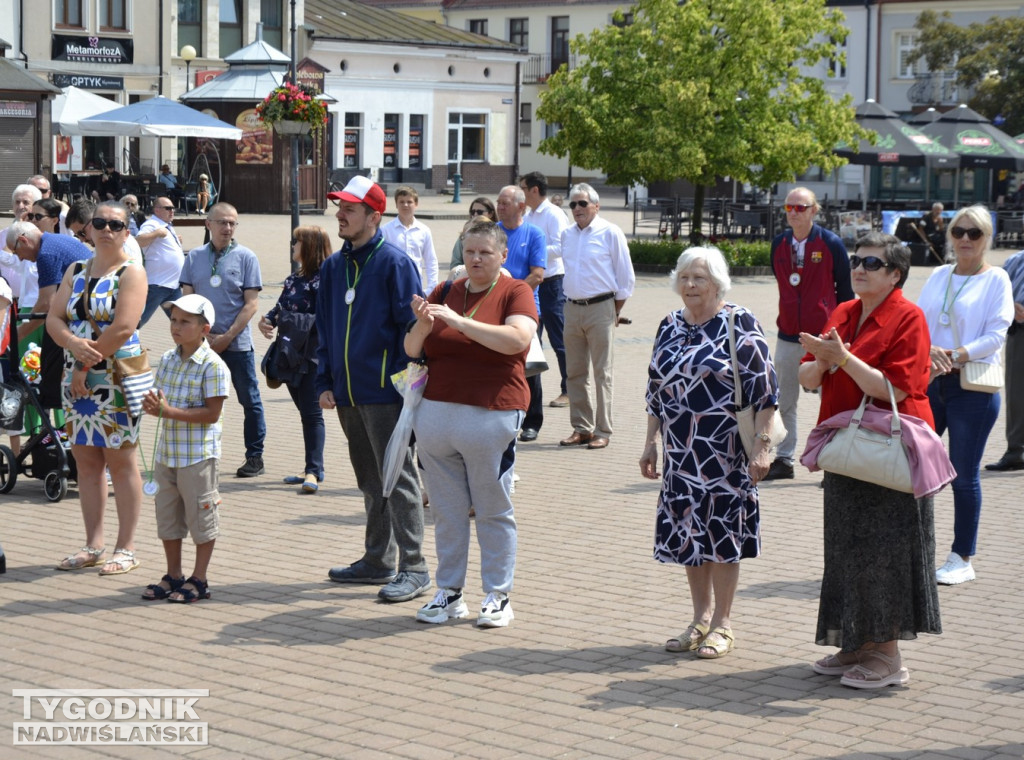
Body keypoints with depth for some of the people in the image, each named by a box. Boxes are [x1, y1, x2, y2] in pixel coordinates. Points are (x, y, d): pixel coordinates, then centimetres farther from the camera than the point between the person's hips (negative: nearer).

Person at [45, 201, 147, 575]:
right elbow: (54, 318, 6)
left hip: (116, 376, -6)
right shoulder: (76, 271, 14)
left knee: (120, 461, -2)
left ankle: (126, 548, 3)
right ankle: (93, 545, 15)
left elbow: (123, 328, -16)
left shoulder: (130, 272, -5)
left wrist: (86, 366, -13)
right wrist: (74, 344, -16)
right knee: (86, 460, 8)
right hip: (76, 377, 6)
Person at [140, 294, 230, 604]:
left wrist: (169, 411, -22)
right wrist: (152, 404, -10)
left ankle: (199, 580, 14)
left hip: (198, 455, -7)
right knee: (167, 516, 14)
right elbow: (159, 399, 16)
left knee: (201, 518, 3)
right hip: (167, 454, 8)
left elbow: (212, 413, -18)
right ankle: (173, 576, 27)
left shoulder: (213, 366, -14)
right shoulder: (167, 360, 9)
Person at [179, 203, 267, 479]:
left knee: (250, 401, 2)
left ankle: (255, 458, 10)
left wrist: (227, 337, -12)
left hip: (237, 343, -3)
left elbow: (251, 303, -6)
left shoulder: (246, 257, -2)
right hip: (201, 342, 3)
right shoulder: (194, 257, 6)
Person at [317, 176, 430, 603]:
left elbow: (411, 327, -11)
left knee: (397, 479, -5)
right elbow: (324, 329, 18)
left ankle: (413, 569, -1)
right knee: (369, 480, 15)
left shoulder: (394, 264, -8)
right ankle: (378, 561, 25)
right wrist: (325, 383, 10)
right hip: (347, 393, 7)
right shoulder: (333, 267, 13)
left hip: (384, 393, -7)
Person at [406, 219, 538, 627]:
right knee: (447, 510, 9)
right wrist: (422, 324, -13)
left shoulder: (516, 292, 0)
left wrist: (460, 321, -24)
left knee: (494, 511, 4)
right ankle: (450, 592, 17)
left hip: (490, 416, -4)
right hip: (436, 411, 4)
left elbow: (518, 339, -20)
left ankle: (498, 596, 11)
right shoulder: (445, 292, 12)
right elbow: (412, 350, 9)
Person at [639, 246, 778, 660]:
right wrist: (650, 442, 14)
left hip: (725, 451, -5)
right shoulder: (670, 326, 10)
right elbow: (655, 390, 17)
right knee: (687, 530, 8)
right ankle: (701, 617, 21)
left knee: (721, 530, -1)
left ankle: (723, 624, 11)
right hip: (681, 452, 5)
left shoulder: (739, 323, -7)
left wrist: (762, 445, -15)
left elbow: (764, 388, -10)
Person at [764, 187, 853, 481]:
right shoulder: (779, 244, 5)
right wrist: (788, 316, 13)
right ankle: (784, 460, 16)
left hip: (824, 335, -4)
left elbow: (845, 290, -1)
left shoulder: (831, 243, -7)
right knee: (784, 401, 7)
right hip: (788, 334, 4)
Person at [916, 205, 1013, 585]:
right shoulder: (939, 275, 12)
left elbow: (996, 335, -10)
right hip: (930, 382, 4)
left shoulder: (996, 279, -2)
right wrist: (929, 351, -16)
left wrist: (954, 355, -22)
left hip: (973, 387, -4)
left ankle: (963, 559, 12)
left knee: (964, 474, 1)